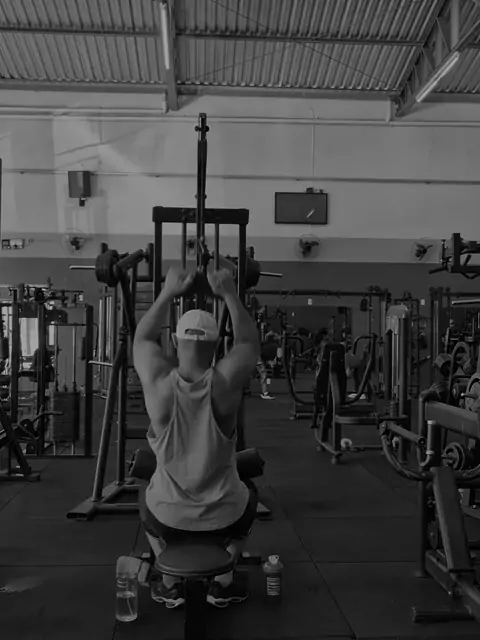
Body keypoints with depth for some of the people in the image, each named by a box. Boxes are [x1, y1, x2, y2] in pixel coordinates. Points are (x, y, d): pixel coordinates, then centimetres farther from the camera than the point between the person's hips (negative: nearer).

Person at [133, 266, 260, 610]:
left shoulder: (158, 382, -18)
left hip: (169, 517, 1)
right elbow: (250, 341, 0)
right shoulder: (226, 383, -19)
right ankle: (223, 585, 32)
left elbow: (143, 338, 3)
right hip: (223, 516, 0)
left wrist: (168, 294, 6)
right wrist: (230, 294, 3)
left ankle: (170, 586, 33)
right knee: (249, 501, 36)